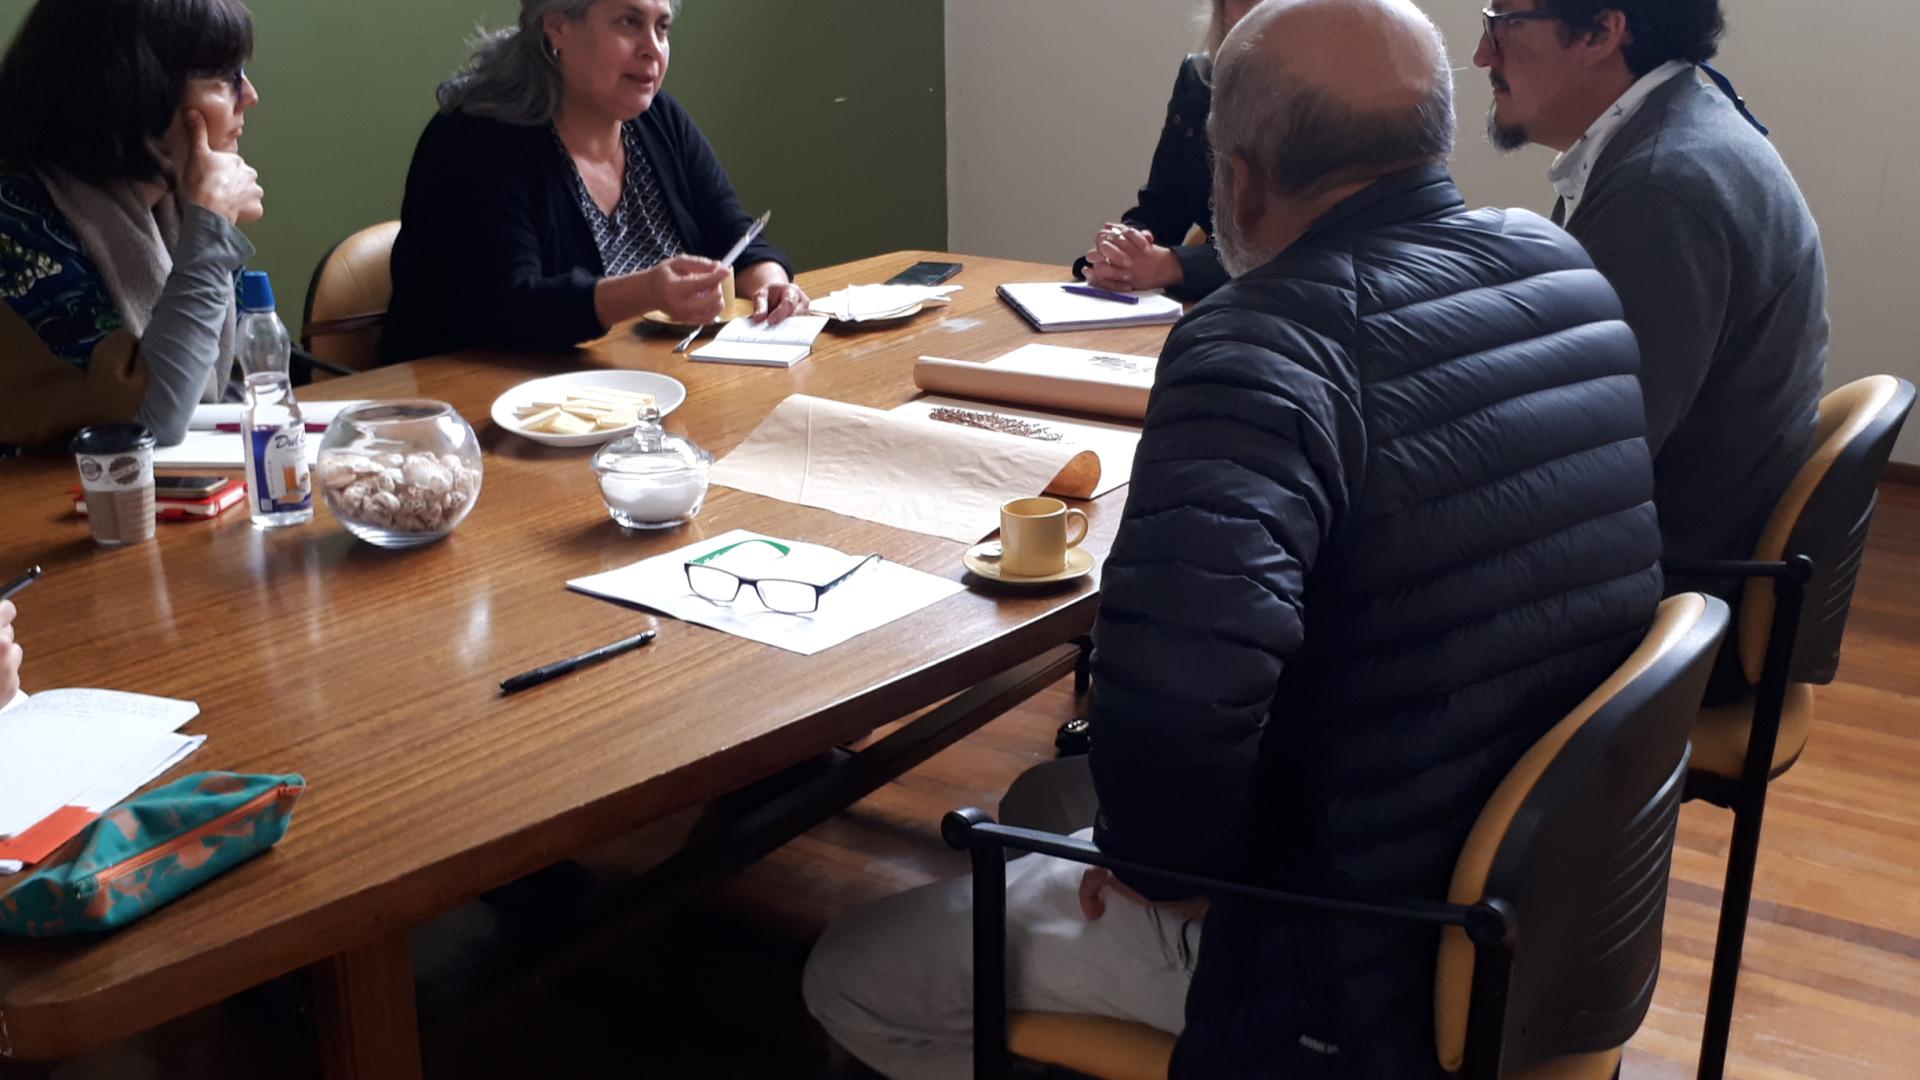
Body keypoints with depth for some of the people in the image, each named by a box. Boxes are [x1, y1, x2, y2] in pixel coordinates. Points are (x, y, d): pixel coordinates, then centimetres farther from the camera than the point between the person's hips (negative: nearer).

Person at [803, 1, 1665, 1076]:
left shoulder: (1269, 344, -28)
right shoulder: (1570, 266, -1)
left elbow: (1177, 675, -43)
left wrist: (1166, 852, -20)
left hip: (1365, 941, -9)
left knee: (855, 980, 5)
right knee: (1043, 799, 26)